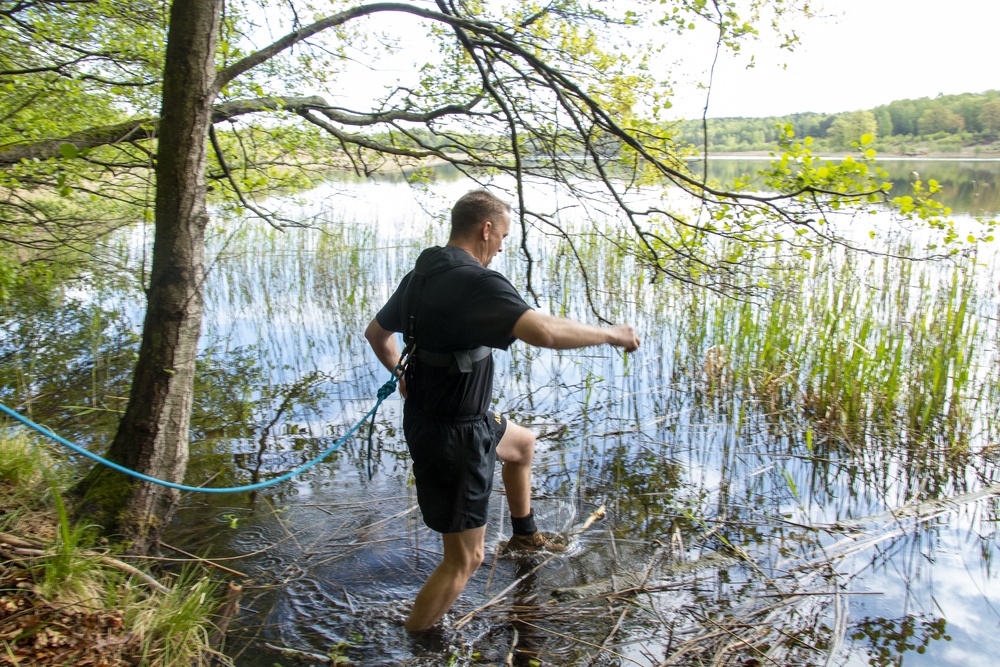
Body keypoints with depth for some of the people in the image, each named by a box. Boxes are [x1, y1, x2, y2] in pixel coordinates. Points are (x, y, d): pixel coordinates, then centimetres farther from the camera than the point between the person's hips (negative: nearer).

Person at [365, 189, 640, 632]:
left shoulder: (421, 275, 4)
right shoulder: (475, 282, -27)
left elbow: (376, 333, 17)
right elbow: (544, 332, -39)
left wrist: (400, 374, 33)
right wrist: (610, 334, -23)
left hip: (426, 414, 10)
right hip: (454, 438, -10)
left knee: (522, 443, 34)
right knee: (465, 559, 3)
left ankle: (524, 534, 54)